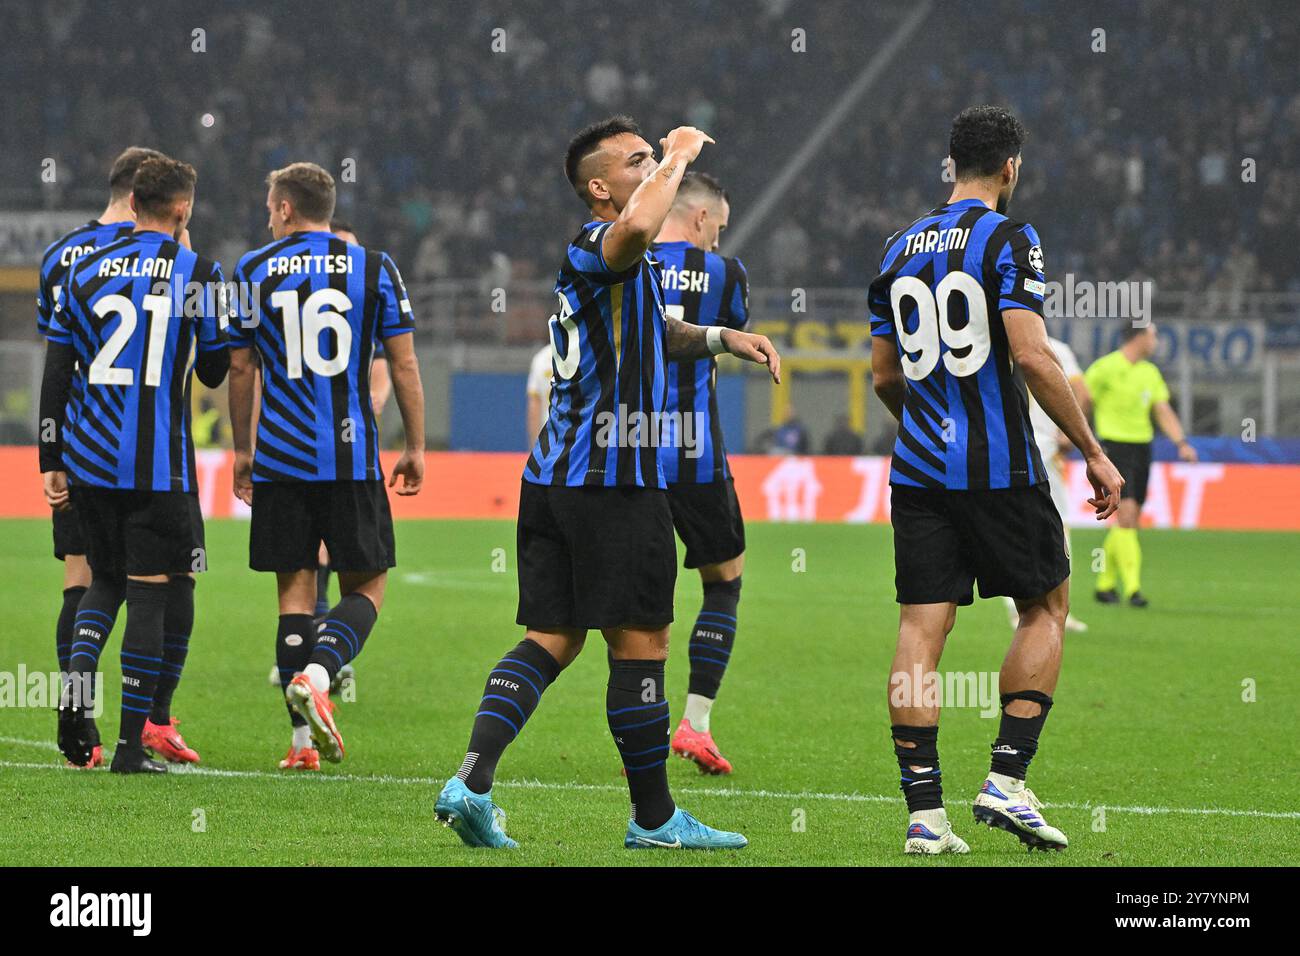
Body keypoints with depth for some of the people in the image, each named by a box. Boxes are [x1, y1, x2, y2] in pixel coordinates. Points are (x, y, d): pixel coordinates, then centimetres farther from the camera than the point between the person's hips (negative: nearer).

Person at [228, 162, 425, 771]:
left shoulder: (254, 271, 4)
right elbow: (404, 364, 2)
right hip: (351, 456, -1)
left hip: (281, 456, 1)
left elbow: (240, 368, 6)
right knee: (366, 585, 8)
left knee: (295, 589, 5)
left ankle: (303, 739, 1)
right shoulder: (373, 268, 3)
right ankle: (317, 675, -20)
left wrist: (242, 451, 16)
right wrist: (415, 448, 10)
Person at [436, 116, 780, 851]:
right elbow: (637, 227, -37)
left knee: (551, 639, 7)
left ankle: (472, 782, -6)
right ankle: (654, 818, 8)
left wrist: (720, 339, 28)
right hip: (612, 479, -10)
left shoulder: (617, 265, 21)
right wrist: (679, 158, -21)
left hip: (557, 477, 10)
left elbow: (649, 332, 41)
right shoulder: (595, 247, -11)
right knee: (641, 644, 0)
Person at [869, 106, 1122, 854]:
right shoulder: (1007, 238, -7)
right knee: (1047, 608, 11)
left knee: (922, 629, 1)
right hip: (999, 468, -5)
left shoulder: (901, 250, 12)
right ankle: (1007, 779, 1)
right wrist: (1094, 453, -11)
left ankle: (925, 813, -3)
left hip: (918, 468, 5)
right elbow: (1032, 356, -17)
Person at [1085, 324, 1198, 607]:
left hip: (1142, 446, 7)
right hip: (1114, 445, -7)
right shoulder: (1105, 368, -8)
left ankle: (1105, 584, 20)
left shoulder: (1150, 373, 14)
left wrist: (1182, 442, 0)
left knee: (1131, 522, 8)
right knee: (1127, 513, -17)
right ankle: (1132, 587, -20)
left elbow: (1164, 412, 14)